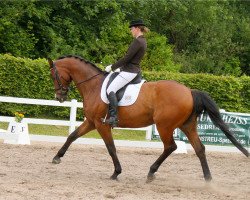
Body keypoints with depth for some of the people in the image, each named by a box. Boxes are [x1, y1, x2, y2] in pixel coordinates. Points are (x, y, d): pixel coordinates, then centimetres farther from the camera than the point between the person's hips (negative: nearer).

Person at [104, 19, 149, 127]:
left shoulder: (137, 41, -17)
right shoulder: (142, 41, 15)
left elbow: (126, 58, -18)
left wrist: (112, 67, -9)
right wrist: (118, 67, 19)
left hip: (129, 72, -11)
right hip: (134, 70, 11)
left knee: (110, 90, -20)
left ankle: (113, 117, -28)